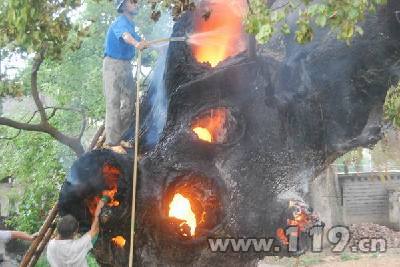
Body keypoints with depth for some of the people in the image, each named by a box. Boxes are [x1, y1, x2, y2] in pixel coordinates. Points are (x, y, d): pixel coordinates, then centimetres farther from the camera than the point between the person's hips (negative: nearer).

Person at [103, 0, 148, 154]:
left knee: (129, 103, 11)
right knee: (114, 103, -7)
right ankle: (111, 142, -2)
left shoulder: (130, 24, 13)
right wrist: (136, 43, -60)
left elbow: (137, 39, 30)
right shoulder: (121, 22, -17)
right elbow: (125, 35, -41)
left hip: (126, 65, 9)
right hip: (113, 65, -9)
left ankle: (116, 137, 22)